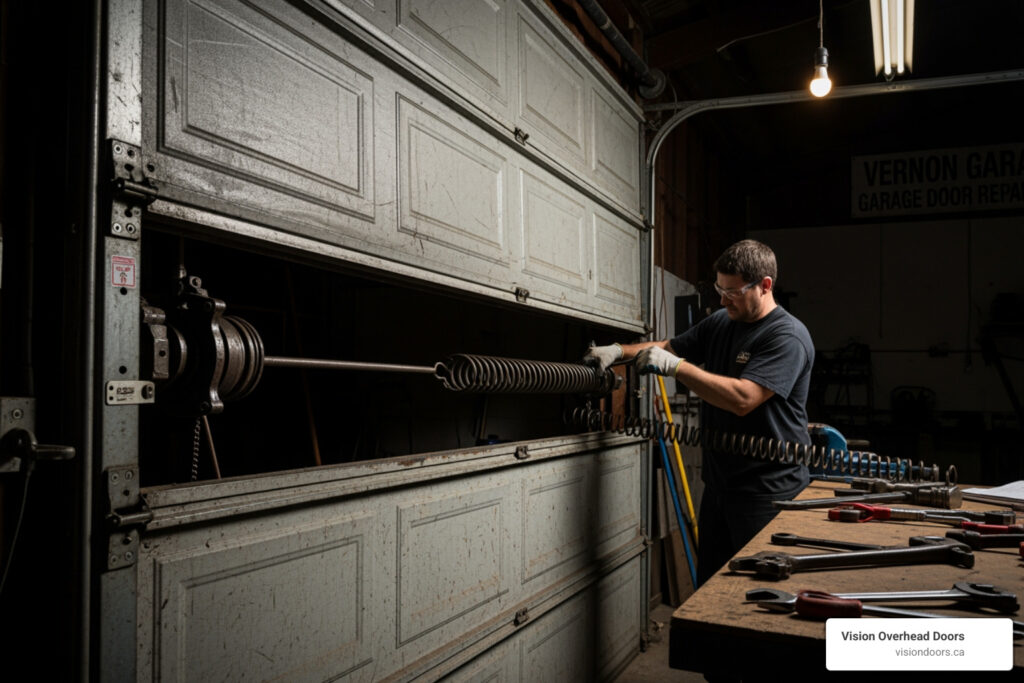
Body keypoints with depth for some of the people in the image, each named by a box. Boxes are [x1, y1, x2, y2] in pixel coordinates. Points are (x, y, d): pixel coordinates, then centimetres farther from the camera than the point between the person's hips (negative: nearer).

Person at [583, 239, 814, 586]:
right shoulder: (720, 322, 11)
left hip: (766, 491, -8)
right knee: (708, 587, 14)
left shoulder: (788, 336, -15)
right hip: (719, 484, 8)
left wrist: (675, 366, -25)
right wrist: (619, 351, 0)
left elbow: (743, 398, -26)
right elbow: (668, 347, 18)